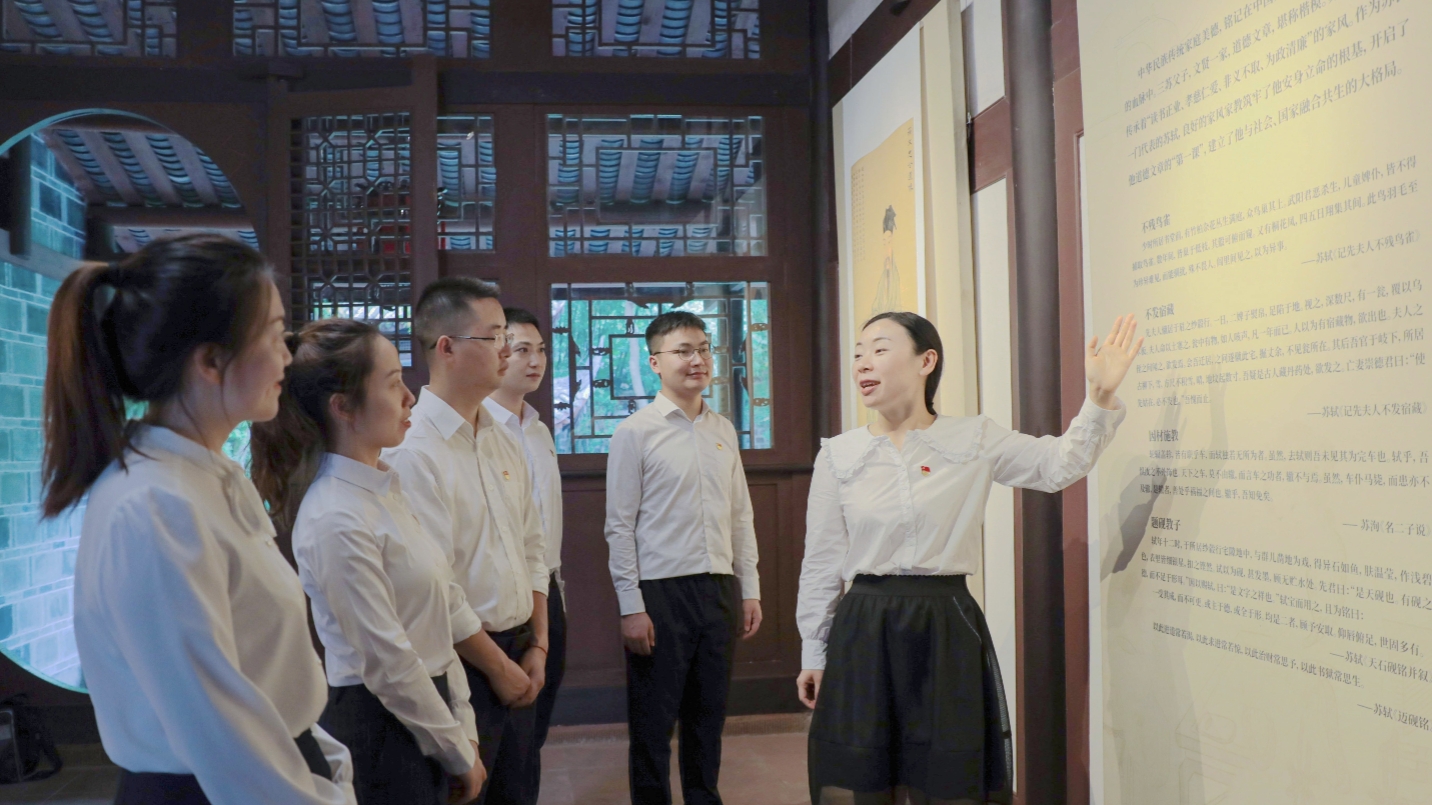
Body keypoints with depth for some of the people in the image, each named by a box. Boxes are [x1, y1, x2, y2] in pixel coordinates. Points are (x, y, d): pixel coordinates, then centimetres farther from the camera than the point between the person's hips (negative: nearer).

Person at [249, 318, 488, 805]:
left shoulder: (384, 488, 5)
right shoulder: (338, 520, -21)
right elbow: (389, 665, -19)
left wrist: (463, 727, 8)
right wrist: (459, 753, -9)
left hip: (423, 716, 8)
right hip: (379, 731, -8)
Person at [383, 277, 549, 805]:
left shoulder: (503, 440, 9)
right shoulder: (412, 449, -17)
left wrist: (537, 647, 7)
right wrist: (498, 666, -11)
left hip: (517, 662, 8)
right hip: (462, 665, -7)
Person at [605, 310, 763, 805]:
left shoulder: (723, 431, 10)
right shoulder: (635, 433, -6)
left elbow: (741, 517, 13)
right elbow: (620, 527, -7)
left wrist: (750, 590, 10)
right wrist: (631, 606, -10)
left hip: (719, 590, 5)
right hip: (661, 592, -5)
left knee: (709, 718, 14)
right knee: (653, 723, 4)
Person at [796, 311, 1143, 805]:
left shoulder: (975, 441, 1)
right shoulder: (838, 455, 1)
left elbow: (1060, 465, 2)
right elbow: (821, 564, 5)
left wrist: (1101, 397, -12)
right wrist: (812, 653, 7)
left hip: (946, 631, 0)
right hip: (864, 632, 1)